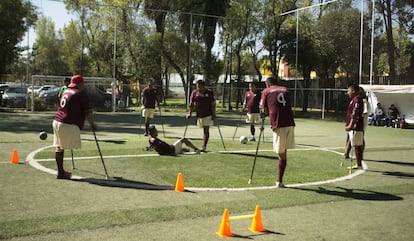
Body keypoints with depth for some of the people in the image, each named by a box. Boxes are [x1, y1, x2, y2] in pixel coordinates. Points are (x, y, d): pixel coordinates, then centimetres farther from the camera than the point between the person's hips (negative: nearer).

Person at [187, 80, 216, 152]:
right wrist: (190, 113, -3)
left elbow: (213, 104, -3)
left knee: (206, 130, -8)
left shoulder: (209, 92, -4)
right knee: (204, 130, 10)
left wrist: (213, 115, -8)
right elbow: (191, 104, 6)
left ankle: (204, 147, -10)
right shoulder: (194, 93, 4)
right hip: (199, 115, 3)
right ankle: (204, 146, 18)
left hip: (208, 115, -3)